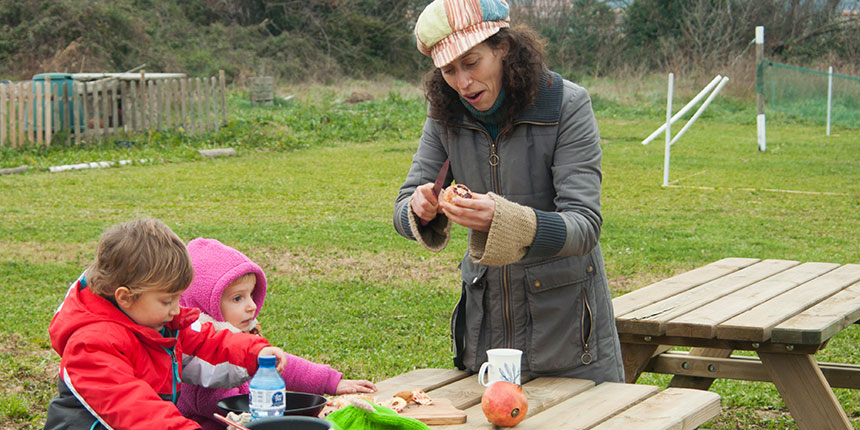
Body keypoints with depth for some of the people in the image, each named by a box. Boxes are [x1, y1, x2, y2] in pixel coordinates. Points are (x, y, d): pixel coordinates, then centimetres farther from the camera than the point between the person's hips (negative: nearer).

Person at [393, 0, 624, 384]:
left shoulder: (567, 106, -16)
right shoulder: (445, 115, -2)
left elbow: (585, 226, -23)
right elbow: (402, 210, -1)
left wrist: (505, 219, -41)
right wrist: (420, 211, -26)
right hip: (486, 318, 4)